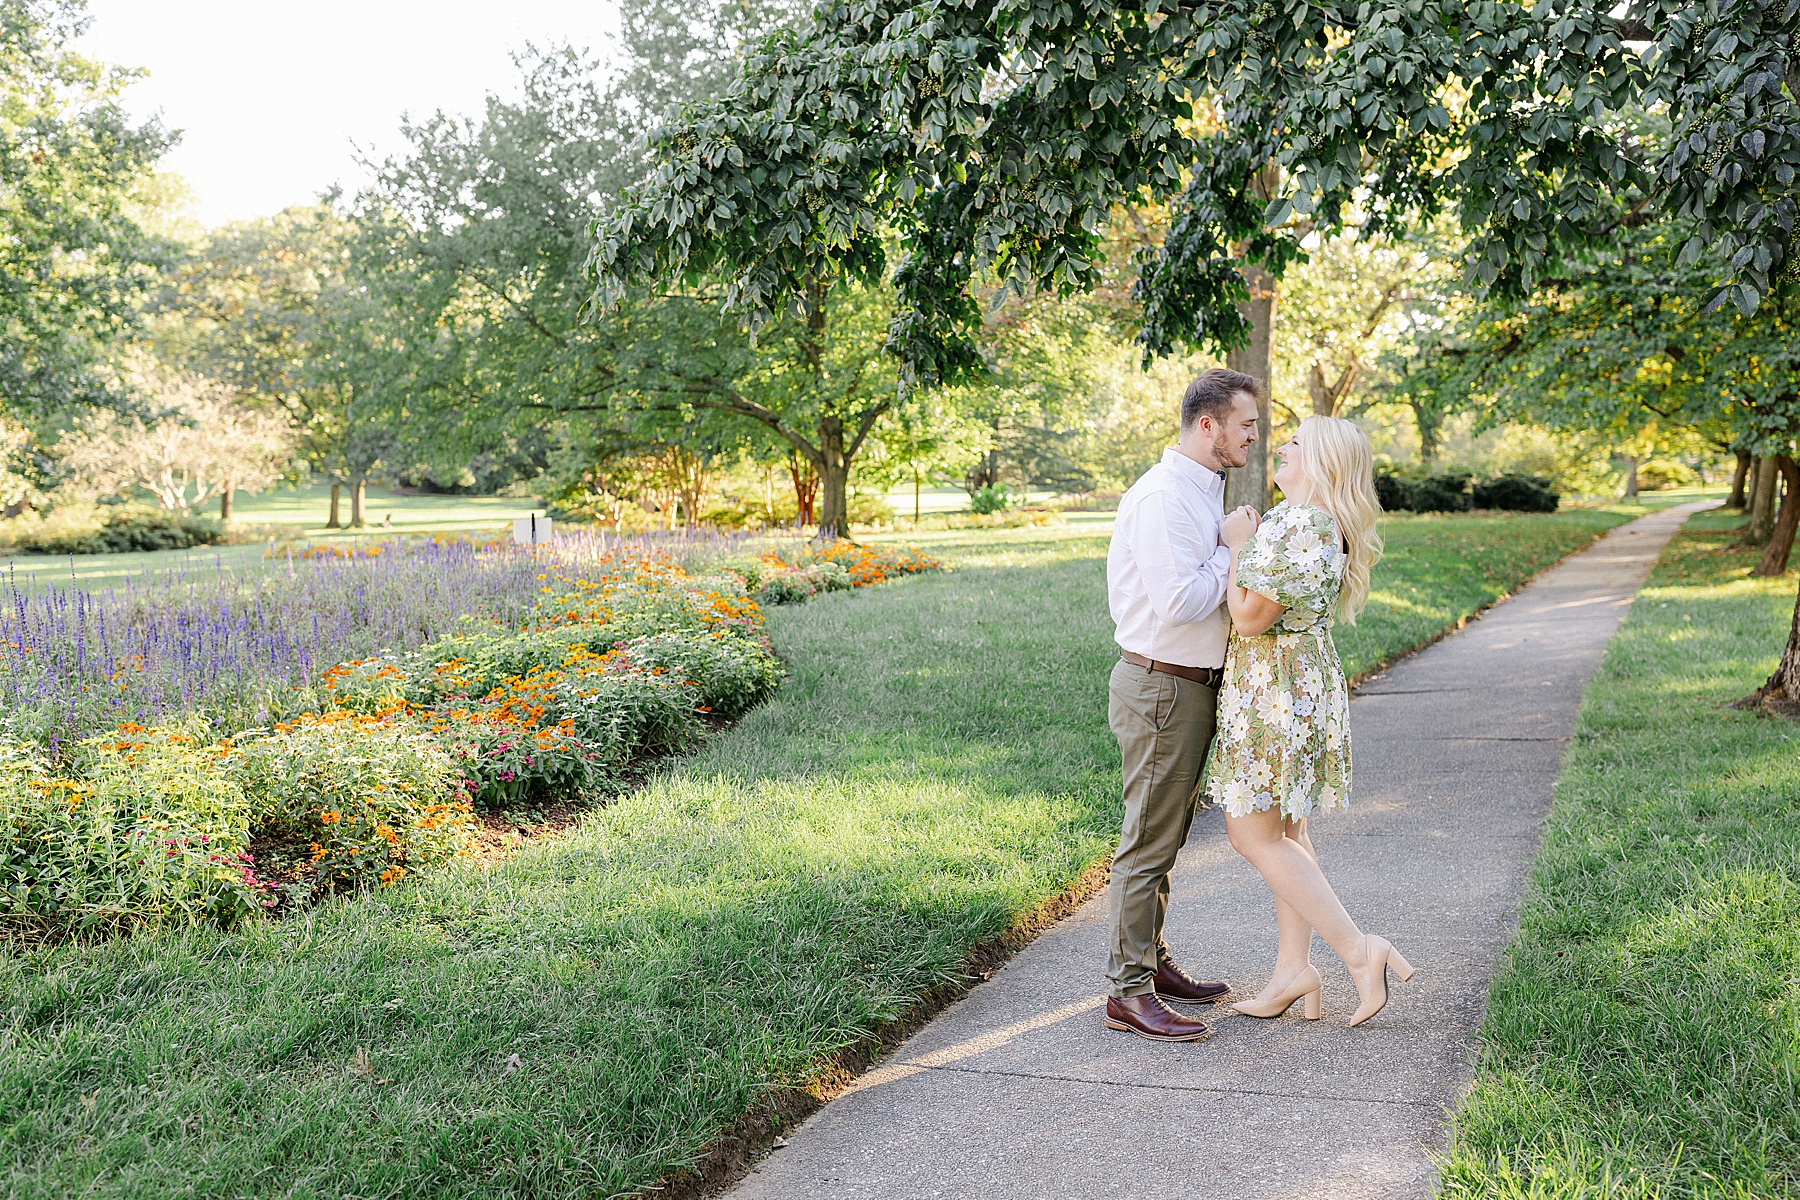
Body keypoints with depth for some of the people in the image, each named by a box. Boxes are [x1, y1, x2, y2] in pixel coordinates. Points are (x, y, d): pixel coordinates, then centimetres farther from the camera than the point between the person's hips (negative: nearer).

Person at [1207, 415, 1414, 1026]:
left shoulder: (1301, 525, -21)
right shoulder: (1307, 519, 12)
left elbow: (1251, 618, -22)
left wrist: (1237, 547, -12)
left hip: (1276, 693, -10)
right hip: (1301, 682, 10)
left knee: (1253, 835, -3)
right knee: (1284, 831, 13)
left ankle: (1359, 950, -2)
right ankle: (1294, 969, 18)